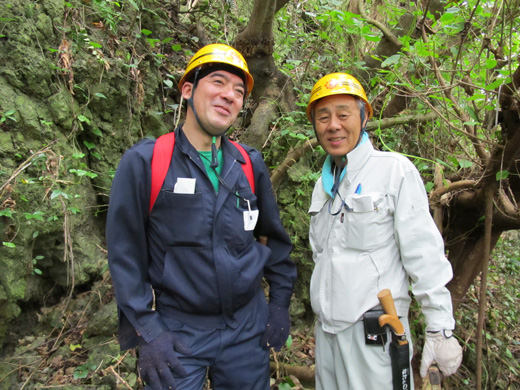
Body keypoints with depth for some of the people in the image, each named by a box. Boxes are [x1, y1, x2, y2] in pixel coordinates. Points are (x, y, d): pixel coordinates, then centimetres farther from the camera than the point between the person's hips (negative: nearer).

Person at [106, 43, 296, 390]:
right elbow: (125, 254, -8)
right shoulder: (144, 162, -10)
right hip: (176, 333, -3)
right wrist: (147, 329, -11)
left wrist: (280, 302, 7)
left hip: (248, 326, 4)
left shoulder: (251, 163, 1)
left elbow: (276, 237, 9)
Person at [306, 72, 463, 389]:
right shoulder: (323, 184, 11)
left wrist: (440, 329, -12)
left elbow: (424, 254, -11)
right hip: (327, 329, 6)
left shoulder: (395, 170, -8)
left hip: (375, 333, -6)